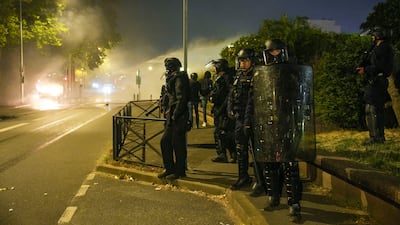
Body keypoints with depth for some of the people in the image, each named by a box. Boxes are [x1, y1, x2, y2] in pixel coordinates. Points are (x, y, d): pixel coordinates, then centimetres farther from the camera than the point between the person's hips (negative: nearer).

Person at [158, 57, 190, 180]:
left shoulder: (178, 79, -13)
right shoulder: (171, 79, 18)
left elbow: (181, 99, -21)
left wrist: (175, 115, -20)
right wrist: (167, 113, 16)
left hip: (179, 118, -10)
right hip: (171, 117, 10)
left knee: (177, 144, -2)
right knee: (165, 141, 12)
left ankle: (179, 171, 9)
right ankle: (169, 169, 22)